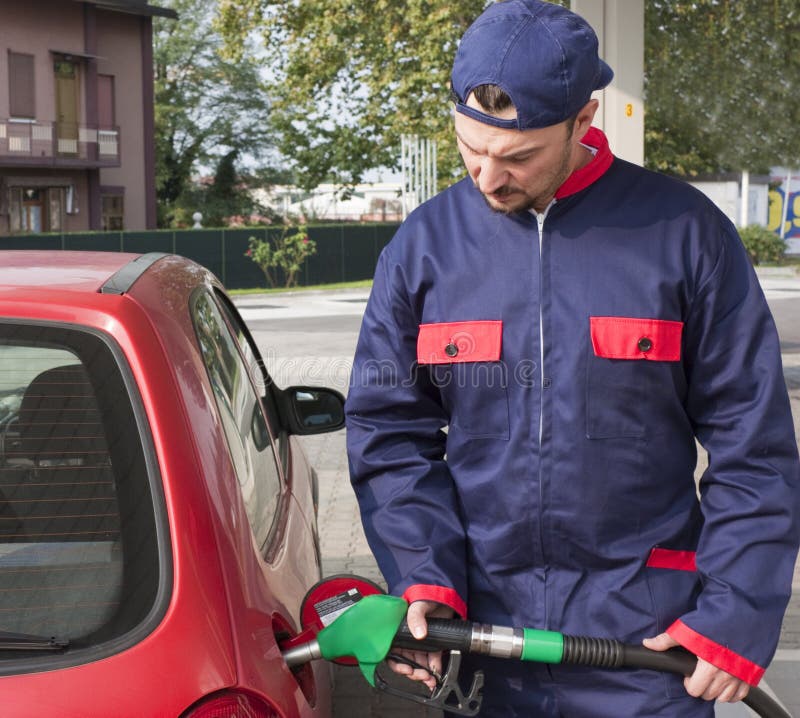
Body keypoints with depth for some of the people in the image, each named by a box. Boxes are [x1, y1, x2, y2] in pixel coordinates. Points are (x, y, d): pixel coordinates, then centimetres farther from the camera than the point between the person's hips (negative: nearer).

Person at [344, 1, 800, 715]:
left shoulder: (684, 232, -5)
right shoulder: (423, 243, 1)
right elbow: (389, 432, 4)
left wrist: (738, 615, -8)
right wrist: (424, 577, -9)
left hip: (645, 633, -2)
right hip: (476, 624, 2)